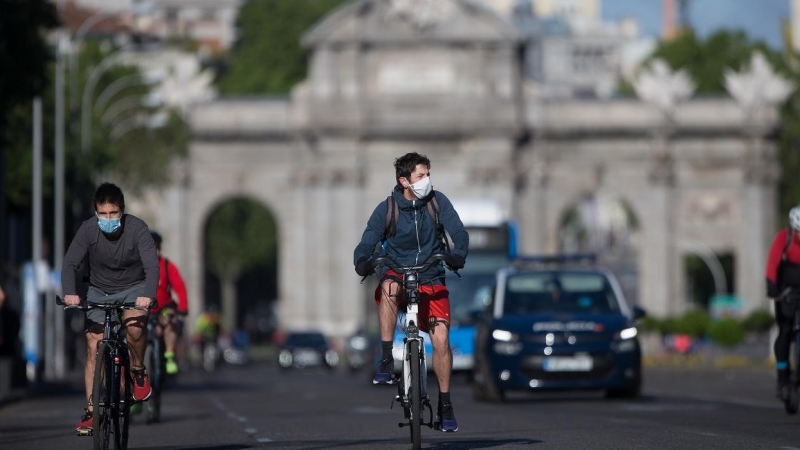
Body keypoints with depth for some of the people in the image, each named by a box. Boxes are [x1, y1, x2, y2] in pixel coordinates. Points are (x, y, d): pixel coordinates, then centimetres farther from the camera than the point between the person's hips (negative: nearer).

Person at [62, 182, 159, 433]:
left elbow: (152, 264, -31)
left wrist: (148, 295, -48)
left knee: (135, 326, -33)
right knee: (93, 348, -9)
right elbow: (70, 264, -22)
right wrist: (69, 293, -41)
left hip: (133, 289, -2)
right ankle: (91, 411, -3)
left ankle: (138, 371, -4)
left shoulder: (137, 228, -22)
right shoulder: (88, 230, -18)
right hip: (99, 291, 2)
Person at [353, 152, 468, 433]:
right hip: (398, 274, -1)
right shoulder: (387, 209, -6)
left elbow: (459, 232, -12)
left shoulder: (438, 202, -3)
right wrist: (362, 261, -34)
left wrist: (458, 255, -34)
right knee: (389, 286, -38)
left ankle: (445, 403, 3)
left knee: (441, 338, -14)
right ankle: (386, 360, -32)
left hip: (431, 281, 1)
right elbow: (367, 242, -11)